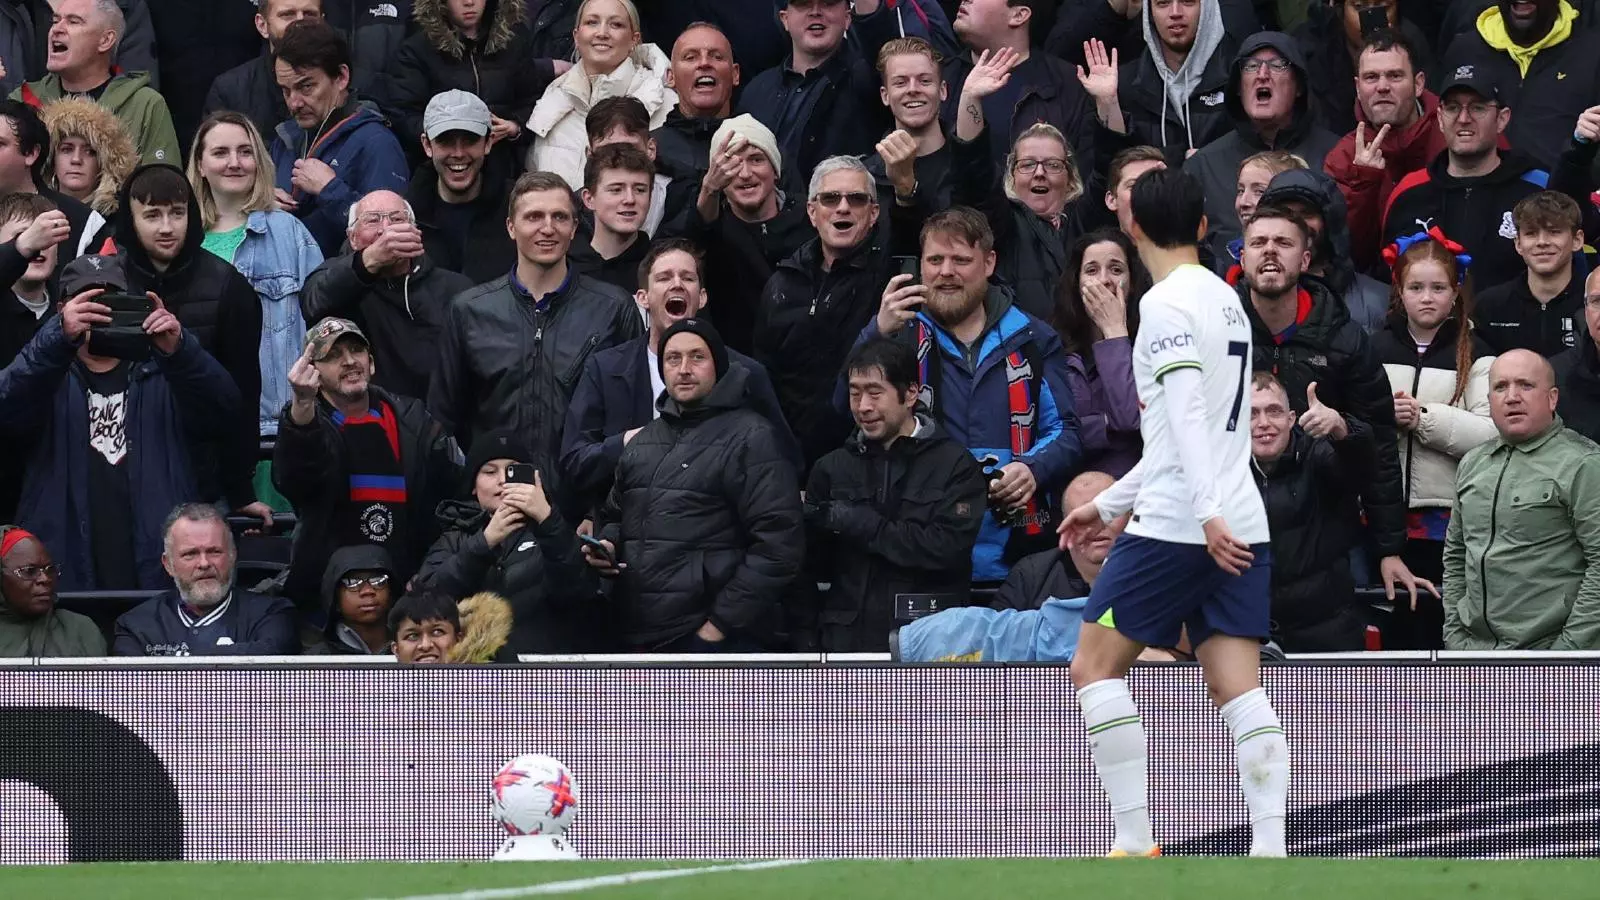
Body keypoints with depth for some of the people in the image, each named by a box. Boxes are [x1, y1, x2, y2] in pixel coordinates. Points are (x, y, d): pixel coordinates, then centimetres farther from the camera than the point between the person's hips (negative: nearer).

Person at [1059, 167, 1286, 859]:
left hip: (1175, 529, -8)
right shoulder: (1226, 301, 18)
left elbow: (1187, 415, -20)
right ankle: (1270, 851, -12)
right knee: (1240, 691, 1)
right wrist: (1110, 503, 31)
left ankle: (1135, 842, -3)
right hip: (1239, 528, 8)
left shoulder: (1166, 304, -9)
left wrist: (1207, 512, -27)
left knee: (1095, 669, 2)